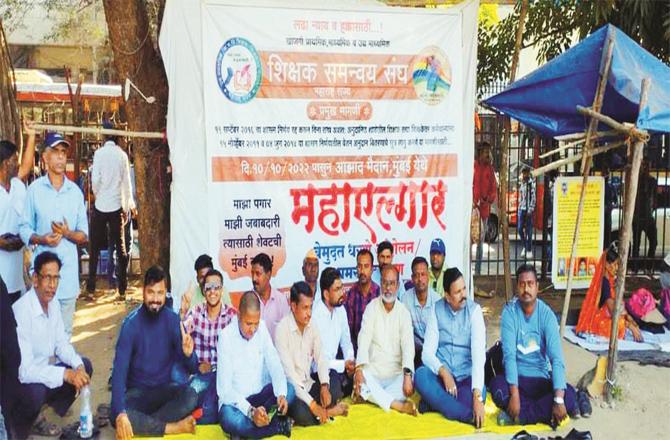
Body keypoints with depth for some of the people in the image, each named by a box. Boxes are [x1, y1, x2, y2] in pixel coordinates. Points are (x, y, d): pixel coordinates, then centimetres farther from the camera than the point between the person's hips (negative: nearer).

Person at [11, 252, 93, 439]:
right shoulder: (20, 311, -29)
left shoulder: (54, 303, -2)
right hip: (21, 380, -8)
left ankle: (37, 420, 7)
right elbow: (24, 370, -32)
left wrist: (78, 365, -15)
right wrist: (66, 374, -38)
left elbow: (62, 343, 5)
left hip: (44, 371, 8)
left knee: (85, 366, -3)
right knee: (35, 391, -36)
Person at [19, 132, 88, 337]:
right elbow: (24, 229, 2)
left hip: (69, 270, 2)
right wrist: (41, 239, -16)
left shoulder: (75, 192, 7)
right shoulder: (34, 189, 1)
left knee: (65, 333, 8)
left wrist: (67, 233, -11)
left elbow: (84, 236, 9)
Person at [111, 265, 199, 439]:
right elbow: (119, 370, -21)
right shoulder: (131, 323, -14)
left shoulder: (173, 320, -8)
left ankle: (142, 425, -20)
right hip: (137, 391, -1)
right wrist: (120, 413, -37)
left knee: (190, 396, -29)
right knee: (117, 417, -33)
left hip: (164, 389, 2)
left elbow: (193, 368, -8)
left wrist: (188, 354, -34)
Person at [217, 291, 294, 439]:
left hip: (260, 394, 4)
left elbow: (274, 365, -6)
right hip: (235, 399, -4)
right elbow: (225, 388, -21)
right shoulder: (226, 336, -18)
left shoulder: (262, 328, -4)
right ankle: (278, 426, -18)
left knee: (289, 390, -22)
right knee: (229, 418, -37)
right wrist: (251, 411, -34)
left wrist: (281, 394, -26)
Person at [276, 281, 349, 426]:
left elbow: (321, 358, 2)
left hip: (308, 384, 6)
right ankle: (327, 411, -6)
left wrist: (324, 386, -18)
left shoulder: (312, 326, -1)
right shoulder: (283, 329, -20)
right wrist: (312, 404, -25)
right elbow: (288, 372, -23)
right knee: (300, 413, -32)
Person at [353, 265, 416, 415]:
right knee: (360, 380, -31)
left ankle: (370, 397, -17)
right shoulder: (372, 307, 1)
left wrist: (407, 375, -25)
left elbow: (408, 345, -9)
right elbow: (364, 339, -9)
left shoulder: (403, 312, 2)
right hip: (373, 372, 0)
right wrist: (359, 369, -24)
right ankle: (397, 405, -27)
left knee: (407, 386, -30)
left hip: (396, 374, 1)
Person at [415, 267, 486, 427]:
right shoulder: (437, 310, 1)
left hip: (466, 375, -1)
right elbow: (427, 352, -5)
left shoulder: (474, 310, -6)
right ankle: (469, 415, -26)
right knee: (421, 375, -32)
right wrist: (443, 372, -26)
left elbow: (478, 353, -18)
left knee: (480, 394, -34)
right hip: (441, 373, 1)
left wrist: (477, 395, -30)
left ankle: (435, 401, -13)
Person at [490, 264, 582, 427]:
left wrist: (559, 400, -29)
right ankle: (545, 411, -17)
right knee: (497, 387, -34)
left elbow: (557, 358, -18)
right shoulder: (509, 312, -11)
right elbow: (509, 354, -19)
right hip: (515, 376, -2)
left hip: (541, 378, 2)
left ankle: (517, 416, -18)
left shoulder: (547, 314, -9)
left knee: (569, 396, -26)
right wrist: (514, 394, -31)